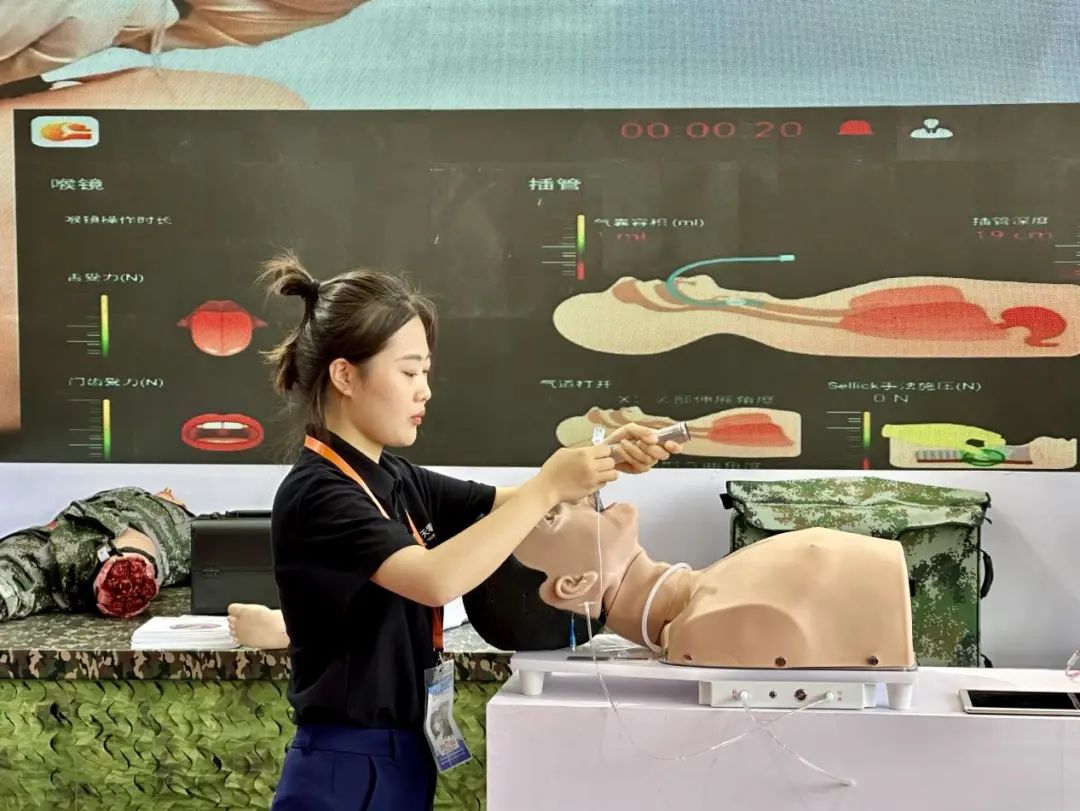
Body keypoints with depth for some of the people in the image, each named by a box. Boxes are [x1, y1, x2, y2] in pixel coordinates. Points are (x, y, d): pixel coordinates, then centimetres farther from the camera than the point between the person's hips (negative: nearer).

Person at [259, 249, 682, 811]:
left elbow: (508, 506, 13)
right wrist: (547, 488, -25)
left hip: (404, 757, 9)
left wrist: (605, 461, -5)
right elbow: (435, 579, -32)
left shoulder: (396, 479, 8)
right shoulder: (313, 494, -19)